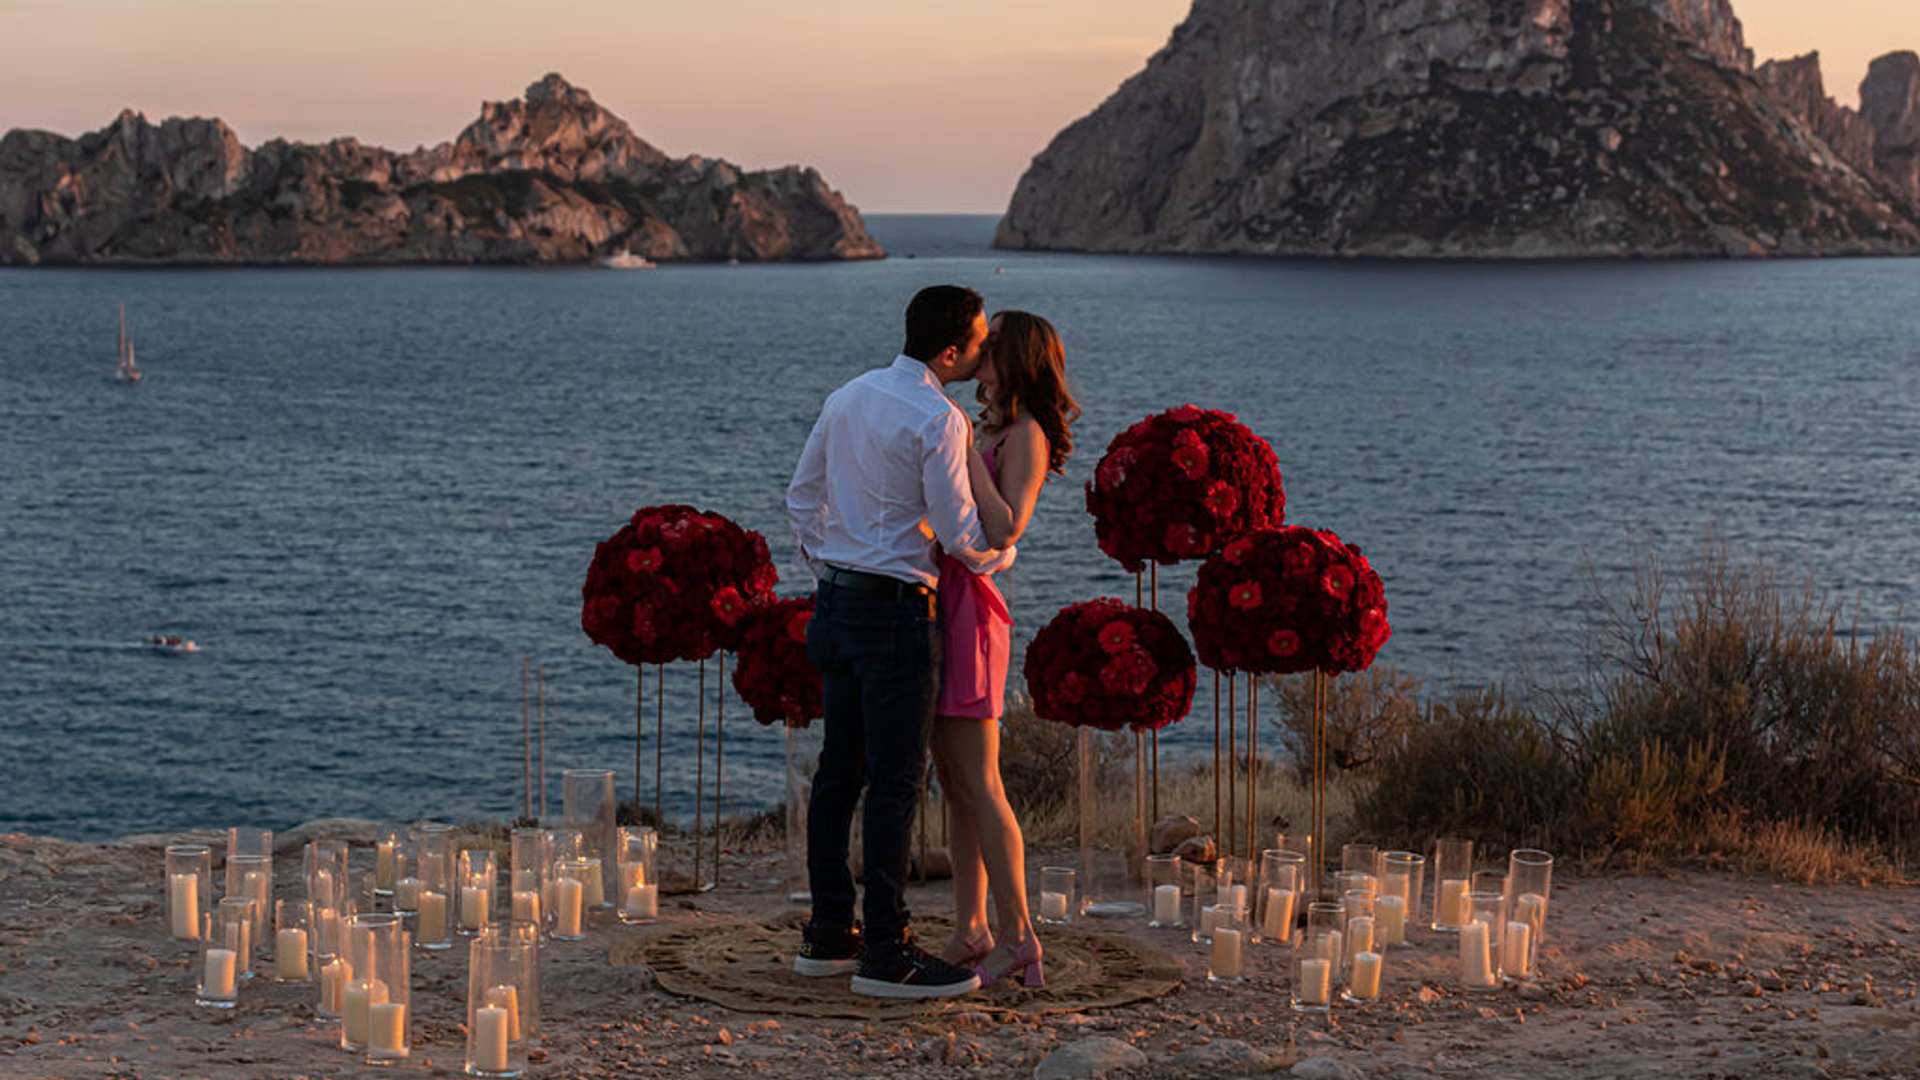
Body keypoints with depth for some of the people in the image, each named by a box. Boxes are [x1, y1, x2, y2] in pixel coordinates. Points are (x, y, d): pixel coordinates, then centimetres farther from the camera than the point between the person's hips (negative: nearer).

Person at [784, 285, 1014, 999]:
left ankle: (828, 934, 19)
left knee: (839, 769, 12)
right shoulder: (938, 419, -14)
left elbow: (802, 498, 17)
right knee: (897, 780, -5)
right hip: (897, 612, -8)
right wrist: (1002, 556, 9)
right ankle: (886, 953, -3)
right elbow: (959, 533, -12)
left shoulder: (846, 398, 11)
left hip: (836, 600, 8)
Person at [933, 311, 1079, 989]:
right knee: (957, 785, 10)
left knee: (977, 786, -9)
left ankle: (1018, 937, -6)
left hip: (967, 610, -9)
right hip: (939, 602, 9)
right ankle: (970, 933, 14)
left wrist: (964, 449, -18)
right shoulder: (992, 432, 18)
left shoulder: (1027, 434, -9)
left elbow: (1004, 528, -22)